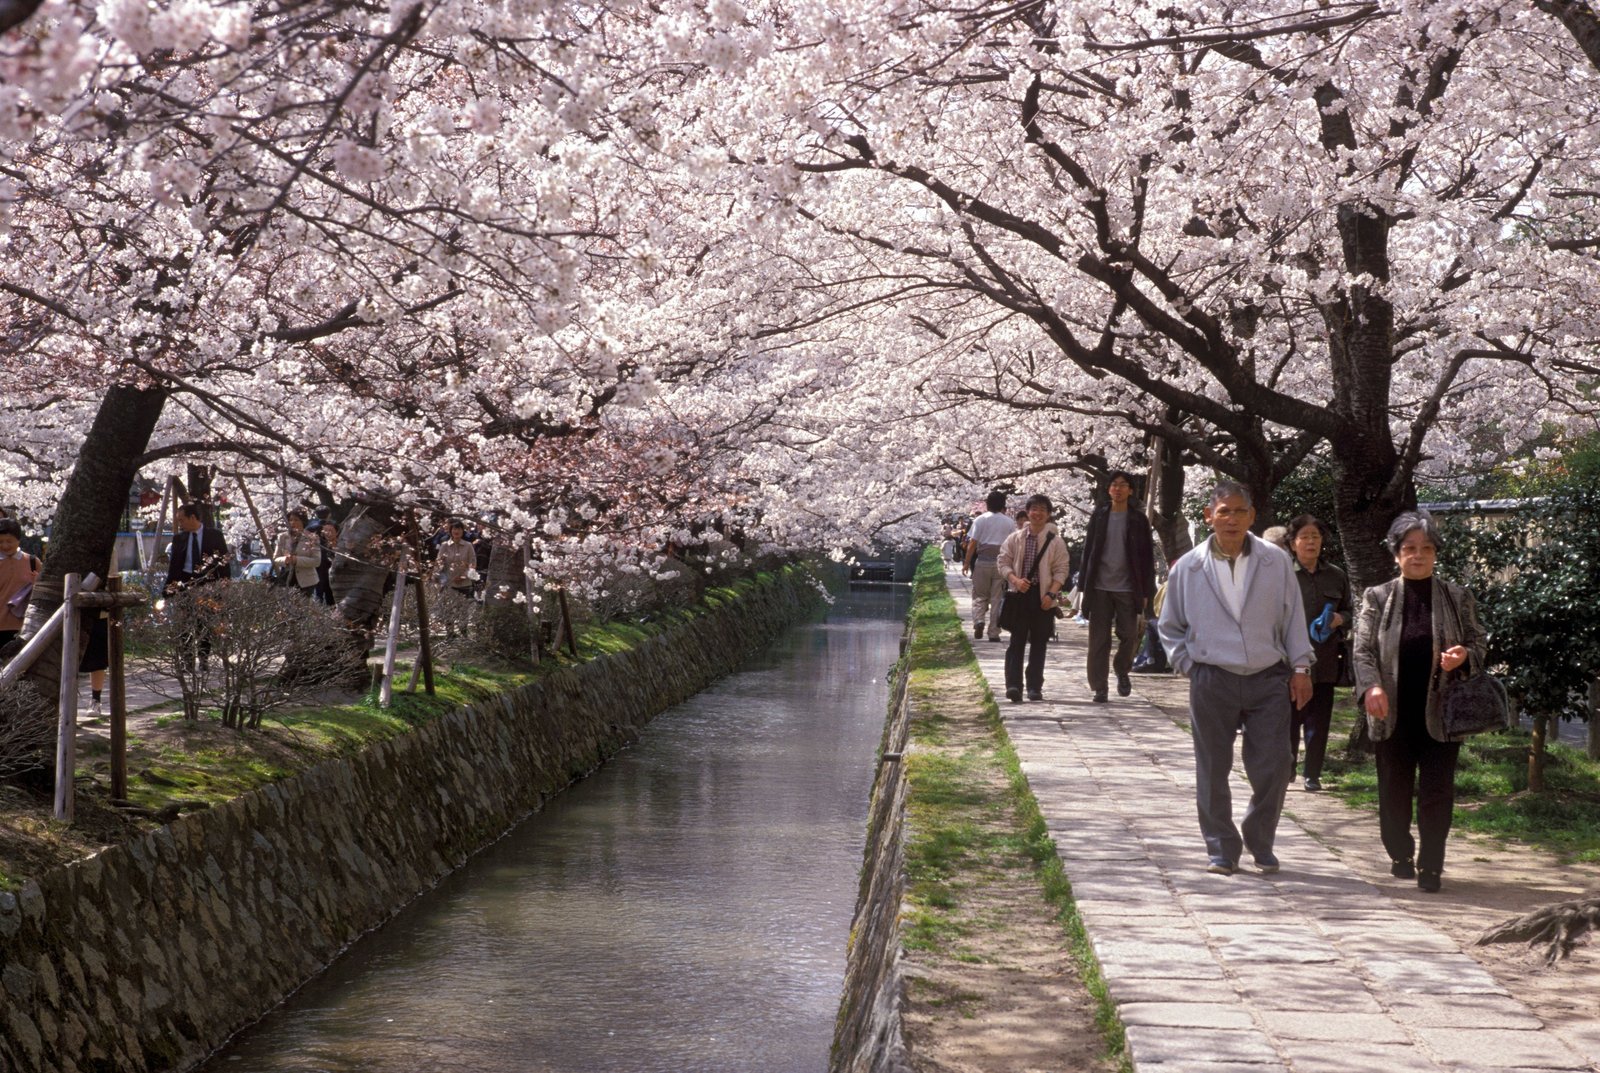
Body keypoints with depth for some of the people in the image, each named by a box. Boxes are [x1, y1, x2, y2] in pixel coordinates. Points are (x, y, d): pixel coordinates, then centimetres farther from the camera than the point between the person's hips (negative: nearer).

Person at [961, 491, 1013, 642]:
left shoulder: (980, 520, 0)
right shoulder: (1009, 522, 4)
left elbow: (972, 543, -5)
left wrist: (967, 563, -1)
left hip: (983, 561, -1)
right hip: (1001, 561, 1)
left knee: (979, 596, 10)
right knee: (997, 598, 6)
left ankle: (978, 620, -15)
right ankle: (994, 632, 5)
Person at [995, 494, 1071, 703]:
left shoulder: (1055, 541, 1)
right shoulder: (1015, 539, 5)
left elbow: (1062, 569, 0)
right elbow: (1003, 561, 5)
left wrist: (1051, 593, -11)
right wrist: (1015, 580, -12)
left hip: (1043, 599, 0)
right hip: (1020, 595, 0)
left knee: (1039, 644, 5)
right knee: (1017, 641, -4)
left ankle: (1035, 687, 9)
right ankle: (1013, 685, -7)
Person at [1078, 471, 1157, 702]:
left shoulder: (1138, 520, 4)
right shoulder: (1099, 517, 7)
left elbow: (1147, 557, 4)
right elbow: (1088, 551, 8)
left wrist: (1146, 591, -2)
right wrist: (1085, 585, 3)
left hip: (1127, 588, -1)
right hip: (1100, 588, 1)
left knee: (1129, 635, -1)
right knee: (1099, 639, 2)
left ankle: (1122, 671, 25)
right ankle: (1099, 686, 7)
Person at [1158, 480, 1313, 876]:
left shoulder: (1276, 563, 0)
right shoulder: (1188, 568, 1)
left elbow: (1293, 619, 7)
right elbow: (1170, 626, 13)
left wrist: (1301, 667, 4)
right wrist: (1187, 663, 3)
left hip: (1268, 679, 0)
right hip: (1212, 681, 0)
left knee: (1272, 768, -1)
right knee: (1213, 772, 4)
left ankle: (1260, 843, 20)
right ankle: (1221, 850, 16)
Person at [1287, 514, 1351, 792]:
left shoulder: (1336, 576, 10)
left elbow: (1349, 611, 19)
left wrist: (1340, 619, -3)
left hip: (1325, 661, 3)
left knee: (1318, 720, 4)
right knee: (1290, 717, 1)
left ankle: (1313, 774, 12)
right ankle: (1287, 767, 17)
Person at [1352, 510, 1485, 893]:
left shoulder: (1457, 598, 6)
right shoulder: (1377, 598, 4)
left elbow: (1478, 645, 10)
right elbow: (1363, 650, -1)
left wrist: (1463, 655, -14)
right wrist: (1371, 686, -20)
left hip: (1440, 714, 0)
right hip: (1393, 715, 1)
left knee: (1437, 792, -3)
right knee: (1394, 791, 10)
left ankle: (1431, 865, 6)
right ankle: (1400, 854, 29)